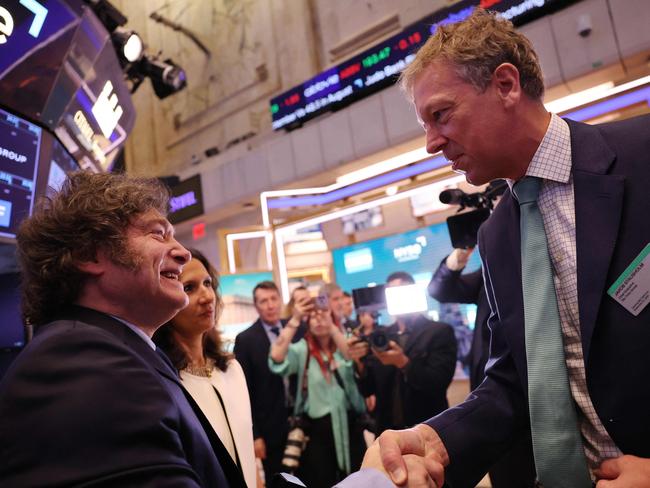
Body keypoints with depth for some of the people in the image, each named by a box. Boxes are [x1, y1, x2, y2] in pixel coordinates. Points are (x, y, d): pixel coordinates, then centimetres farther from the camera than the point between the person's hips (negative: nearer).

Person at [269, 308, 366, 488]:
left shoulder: (344, 344, 0)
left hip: (349, 424, 2)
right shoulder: (302, 349, -4)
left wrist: (331, 324, -32)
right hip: (317, 427, -1)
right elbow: (276, 359, -24)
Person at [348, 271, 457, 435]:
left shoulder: (440, 331, -6)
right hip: (389, 433, 4)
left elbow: (438, 384, -15)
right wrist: (360, 362, -16)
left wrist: (403, 362, -28)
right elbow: (368, 390, 3)